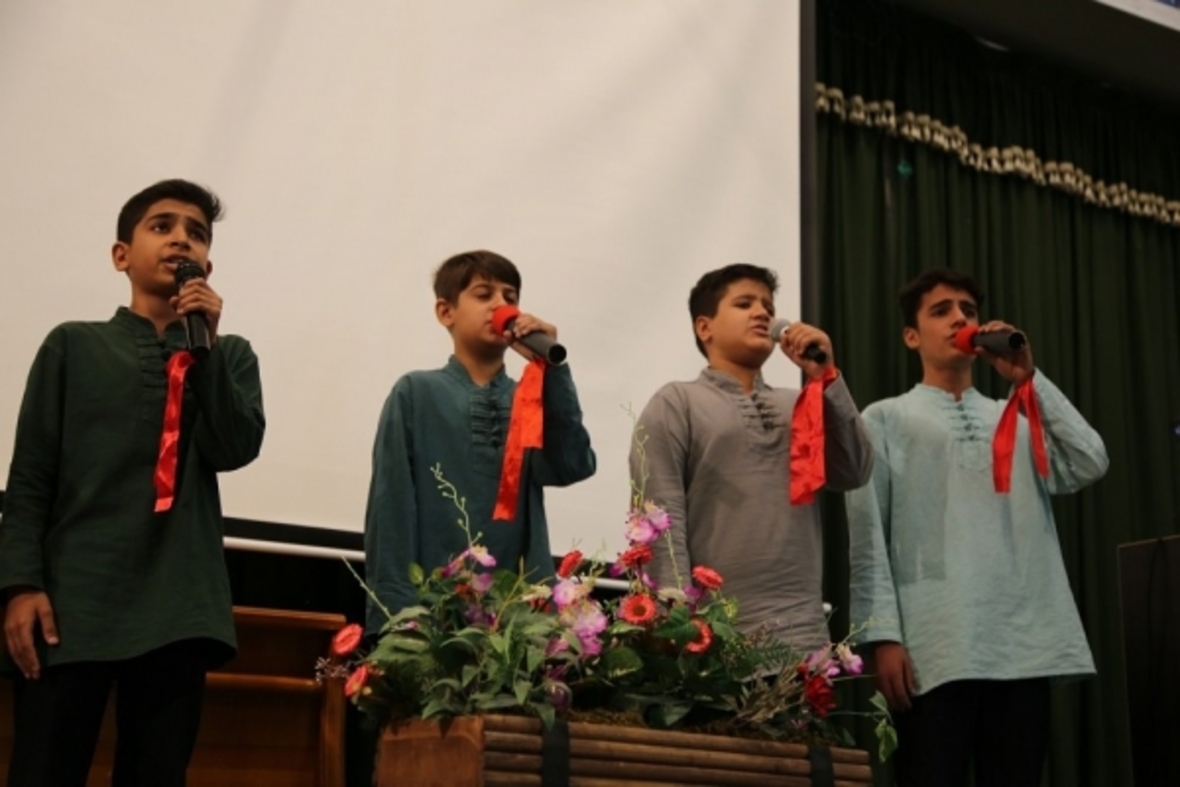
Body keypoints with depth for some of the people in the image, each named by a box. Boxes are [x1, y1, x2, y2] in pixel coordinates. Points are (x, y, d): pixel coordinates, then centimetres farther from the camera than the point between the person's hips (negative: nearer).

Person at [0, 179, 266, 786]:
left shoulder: (229, 355, 16)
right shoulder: (73, 345, 10)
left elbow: (235, 450, -1)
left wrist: (205, 344, -6)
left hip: (178, 607, 2)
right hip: (73, 601, -1)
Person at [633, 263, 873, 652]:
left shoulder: (799, 406, 21)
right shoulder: (676, 404, 4)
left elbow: (854, 472, 6)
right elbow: (662, 522, -6)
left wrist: (825, 378, 0)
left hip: (803, 634, 5)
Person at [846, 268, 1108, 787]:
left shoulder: (1017, 418, 22)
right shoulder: (887, 420, 10)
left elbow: (1088, 467, 4)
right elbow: (868, 536, 1)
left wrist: (1029, 379, 2)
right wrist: (884, 635, -10)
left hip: (1025, 643, 4)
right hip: (935, 647, -4)